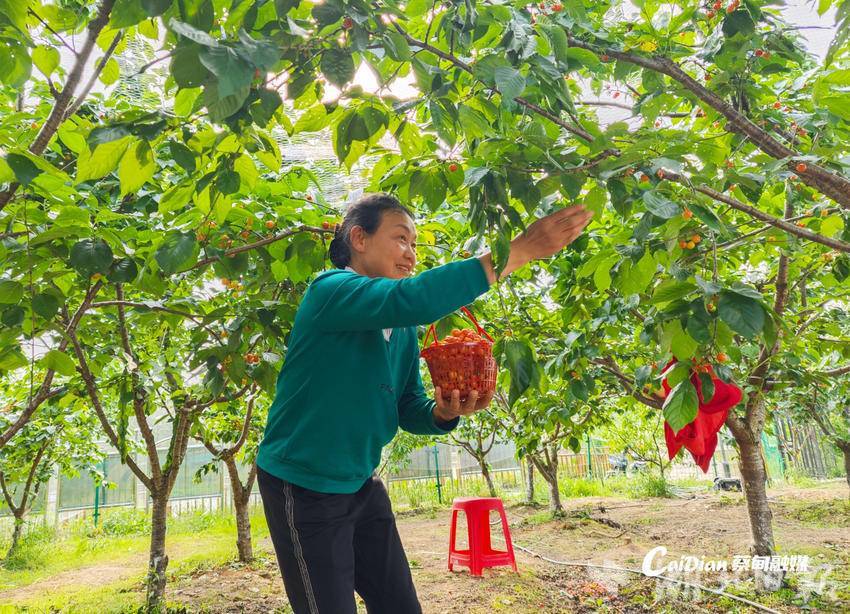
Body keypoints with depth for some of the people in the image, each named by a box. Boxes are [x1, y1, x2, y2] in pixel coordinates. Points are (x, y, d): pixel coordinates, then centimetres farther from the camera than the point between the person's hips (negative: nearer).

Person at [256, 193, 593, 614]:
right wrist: (518, 250, -38)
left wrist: (443, 412, -19)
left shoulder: (403, 330, 4)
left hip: (362, 486, 8)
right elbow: (410, 299, -39)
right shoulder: (329, 291, -20)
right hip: (303, 491, -7)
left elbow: (409, 411, 5)